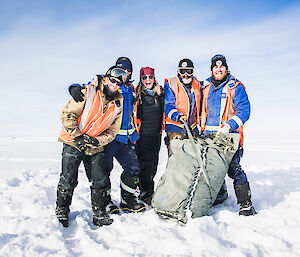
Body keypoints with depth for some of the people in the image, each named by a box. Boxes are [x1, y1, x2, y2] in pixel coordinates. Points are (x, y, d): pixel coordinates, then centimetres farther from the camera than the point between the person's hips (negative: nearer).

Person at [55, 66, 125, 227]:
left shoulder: (117, 104, 3)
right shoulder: (88, 92, -11)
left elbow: (112, 131, 4)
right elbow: (67, 113, -13)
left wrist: (98, 140, -14)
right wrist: (77, 136, -19)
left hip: (96, 147, 4)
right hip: (74, 143, -4)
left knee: (101, 182, 3)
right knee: (68, 181, 0)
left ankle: (99, 214, 20)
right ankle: (62, 211, 22)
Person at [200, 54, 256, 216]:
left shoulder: (236, 87, 3)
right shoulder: (205, 88, 18)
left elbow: (244, 110, -6)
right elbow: (201, 110, 26)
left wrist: (229, 126, -20)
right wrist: (200, 129, 14)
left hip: (229, 136, -5)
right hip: (208, 135, 5)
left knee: (233, 169, -12)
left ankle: (246, 204, -2)